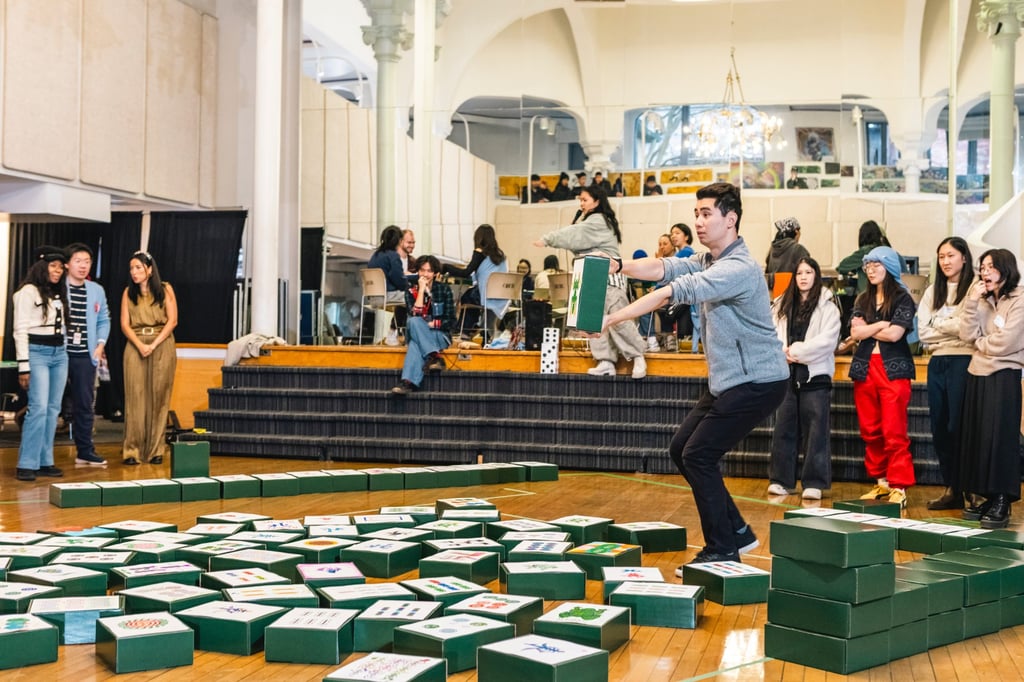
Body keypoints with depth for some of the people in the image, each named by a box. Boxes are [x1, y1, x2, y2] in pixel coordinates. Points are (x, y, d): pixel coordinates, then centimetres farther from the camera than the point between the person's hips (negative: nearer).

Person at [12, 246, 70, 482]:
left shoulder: (59, 293, 14)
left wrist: (62, 354, 11)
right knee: (38, 407, -13)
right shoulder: (28, 292, -7)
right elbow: (20, 330, -10)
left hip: (59, 353, 7)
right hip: (37, 352, -7)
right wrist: (23, 366, -14)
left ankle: (45, 461, 10)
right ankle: (26, 464, -9)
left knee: (53, 409, 6)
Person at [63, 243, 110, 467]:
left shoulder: (97, 291, 11)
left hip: (85, 356, 4)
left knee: (85, 404, 7)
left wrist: (100, 344, 4)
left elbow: (104, 320, 17)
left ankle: (85, 451, 14)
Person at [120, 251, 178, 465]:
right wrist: (140, 345, -12)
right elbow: (124, 324, 4)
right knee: (135, 397, -4)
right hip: (135, 347, 1)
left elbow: (172, 321, -3)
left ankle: (155, 450, 4)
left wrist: (153, 345, -12)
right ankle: (133, 451, -3)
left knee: (158, 397, -1)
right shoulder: (128, 292, 9)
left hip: (162, 346, -1)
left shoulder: (165, 290, 3)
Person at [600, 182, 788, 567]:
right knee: (681, 449, 11)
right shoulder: (707, 262, 11)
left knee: (698, 456, -9)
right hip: (728, 381, 10)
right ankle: (737, 532, 21)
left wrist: (610, 319, -29)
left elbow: (671, 293, -28)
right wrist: (619, 267, -23)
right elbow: (663, 268, -4)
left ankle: (722, 551, 4)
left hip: (757, 382, -10)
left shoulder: (739, 268, -21)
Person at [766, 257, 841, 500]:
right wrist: (784, 352, -13)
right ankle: (781, 480, 12)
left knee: (815, 430, -2)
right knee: (783, 428, 6)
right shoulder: (781, 305, 12)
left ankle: (814, 483, 2)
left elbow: (828, 340, -10)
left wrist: (797, 350, -13)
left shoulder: (827, 306, 0)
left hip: (815, 374, -4)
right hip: (786, 373, 4)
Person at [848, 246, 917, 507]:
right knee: (870, 431, 6)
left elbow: (895, 334, -12)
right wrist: (882, 324, -7)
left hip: (893, 369, -5)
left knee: (894, 432, -8)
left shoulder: (902, 299, 0)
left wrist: (866, 331, -1)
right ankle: (881, 482, 15)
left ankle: (899, 486, -4)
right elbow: (855, 332, 2)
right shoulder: (862, 300, 15)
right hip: (865, 368, 5)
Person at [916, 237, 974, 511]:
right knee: (939, 427, 7)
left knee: (958, 426, -4)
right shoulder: (933, 291, 15)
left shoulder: (974, 288, -3)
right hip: (937, 362, 6)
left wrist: (937, 323, -4)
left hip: (962, 361, -6)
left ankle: (959, 489, 5)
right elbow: (922, 331, 6)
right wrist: (952, 328, -6)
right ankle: (950, 489, 16)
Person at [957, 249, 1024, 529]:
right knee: (976, 436, 6)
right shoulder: (983, 300, 14)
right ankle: (989, 497, 14)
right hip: (978, 374, 7)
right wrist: (972, 302, -5)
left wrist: (979, 343, 2)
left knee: (999, 437, -7)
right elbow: (968, 335, 2)